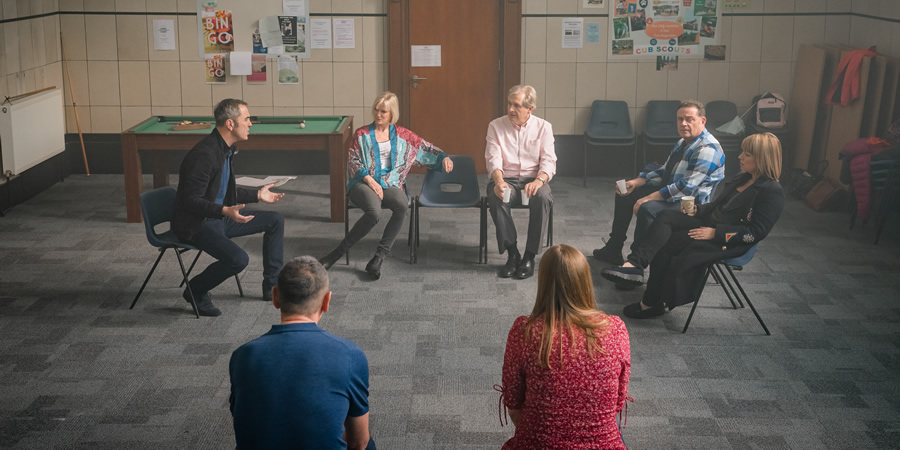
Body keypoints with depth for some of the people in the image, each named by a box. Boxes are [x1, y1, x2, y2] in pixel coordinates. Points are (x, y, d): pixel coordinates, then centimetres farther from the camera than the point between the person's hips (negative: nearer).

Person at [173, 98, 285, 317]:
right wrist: (225, 211, -38)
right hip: (196, 224, -10)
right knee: (238, 259, -30)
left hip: (219, 217, 10)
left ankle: (272, 286, 14)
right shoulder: (204, 154, -25)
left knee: (275, 220, 7)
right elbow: (191, 201, -26)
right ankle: (195, 291, -2)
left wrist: (257, 195, 16)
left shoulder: (225, 149, 6)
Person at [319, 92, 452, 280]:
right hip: (363, 182, -2)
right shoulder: (362, 134, 9)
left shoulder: (402, 135, 14)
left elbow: (425, 147, 17)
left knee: (402, 205, -36)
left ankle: (378, 258, -30)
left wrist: (443, 157, -2)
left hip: (390, 184, 2)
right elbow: (353, 162, 4)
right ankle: (338, 252, -26)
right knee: (374, 212, -37)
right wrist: (369, 179, -12)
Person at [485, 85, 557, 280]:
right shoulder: (496, 126, 5)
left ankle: (530, 256, -24)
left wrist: (539, 180, -25)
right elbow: (493, 159, -5)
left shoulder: (543, 127, 5)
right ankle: (512, 253, -22)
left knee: (542, 197, -35)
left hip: (533, 179, 0)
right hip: (506, 179, 0)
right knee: (496, 197, -35)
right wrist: (499, 181, -26)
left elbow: (548, 161, -3)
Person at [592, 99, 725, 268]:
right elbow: (665, 172, 18)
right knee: (624, 194, 15)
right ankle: (613, 250, 18)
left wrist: (647, 198, -28)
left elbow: (686, 187, -30)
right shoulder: (683, 143, 10)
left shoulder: (707, 149, -22)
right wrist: (636, 182, 2)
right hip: (672, 193, 11)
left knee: (648, 208, -35)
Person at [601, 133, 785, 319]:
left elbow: (757, 232, -19)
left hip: (730, 244, -9)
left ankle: (653, 303, -8)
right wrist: (696, 210, 2)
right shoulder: (741, 179, 14)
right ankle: (634, 266, -28)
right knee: (666, 217, -15)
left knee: (665, 243, -20)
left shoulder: (772, 192, -13)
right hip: (710, 225, 9)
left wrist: (716, 233, -22)